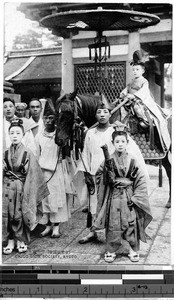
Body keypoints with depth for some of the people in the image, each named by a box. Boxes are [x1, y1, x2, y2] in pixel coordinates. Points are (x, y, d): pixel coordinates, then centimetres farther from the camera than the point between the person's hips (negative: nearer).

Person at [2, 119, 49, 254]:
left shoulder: (28, 153, -5)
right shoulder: (5, 153, 3)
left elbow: (32, 175, -5)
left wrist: (28, 192, -7)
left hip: (22, 188, -2)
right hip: (7, 187, 2)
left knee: (20, 214, 3)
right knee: (7, 214, 2)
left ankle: (21, 241, 21)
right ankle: (10, 241, 16)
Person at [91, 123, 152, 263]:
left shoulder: (133, 161, -3)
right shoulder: (108, 160, -1)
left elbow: (141, 180, -3)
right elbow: (99, 177, 4)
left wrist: (135, 197, -9)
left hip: (129, 197, 0)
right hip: (113, 197, 0)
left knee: (131, 224, 5)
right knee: (113, 225, 6)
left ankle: (133, 250, 21)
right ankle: (111, 250, 20)